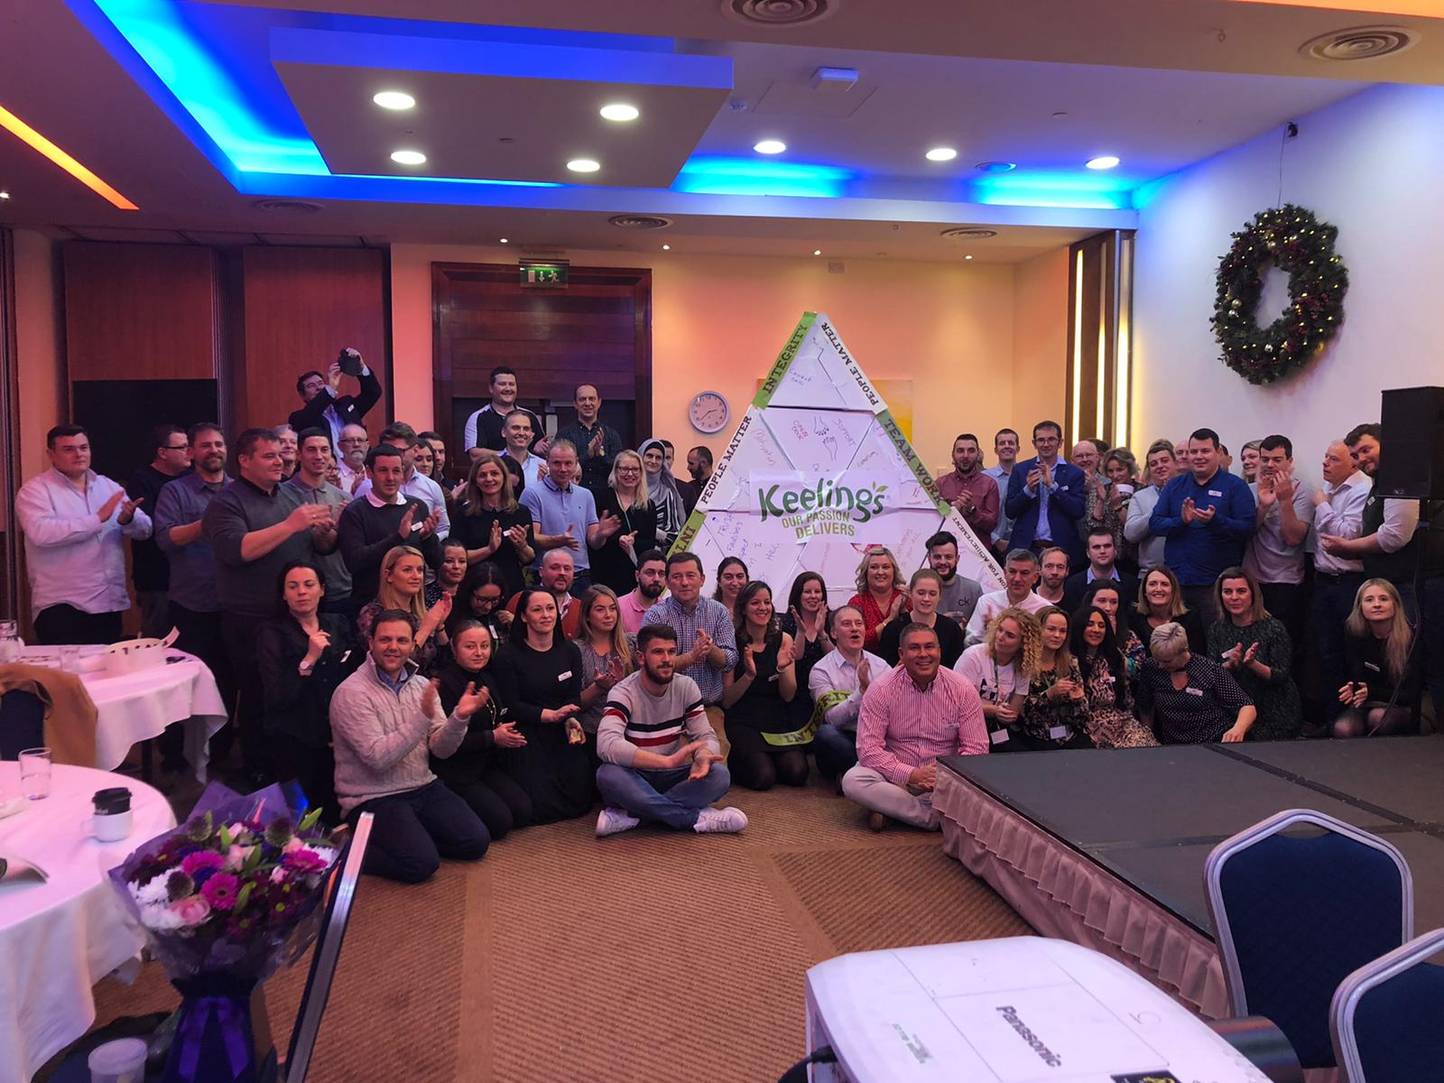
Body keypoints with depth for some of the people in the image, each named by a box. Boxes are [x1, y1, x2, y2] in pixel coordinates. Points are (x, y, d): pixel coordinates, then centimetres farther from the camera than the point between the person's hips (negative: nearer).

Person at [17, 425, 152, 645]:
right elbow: (41, 533, -22)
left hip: (110, 603, 5)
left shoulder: (109, 486, 13)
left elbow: (145, 529, 6)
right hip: (61, 606, -5)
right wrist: (97, 519, -21)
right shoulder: (35, 490, -3)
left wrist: (128, 520, -17)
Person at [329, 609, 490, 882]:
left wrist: (459, 717, -20)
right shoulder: (351, 692, -14)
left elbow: (441, 749, 0)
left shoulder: (422, 685, 6)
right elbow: (378, 758, -23)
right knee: (422, 863, -23)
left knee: (476, 842, -5)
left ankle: (413, 837, 13)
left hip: (423, 788, 6)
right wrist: (423, 716, -29)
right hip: (373, 798, -6)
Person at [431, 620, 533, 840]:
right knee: (500, 822, -17)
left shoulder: (488, 677, 10)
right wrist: (493, 738, -17)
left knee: (523, 812, -6)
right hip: (454, 771, -8)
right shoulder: (444, 684, -18)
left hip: (487, 766, 8)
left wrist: (508, 734, 1)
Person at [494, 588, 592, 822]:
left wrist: (571, 719, -16)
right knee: (541, 808, -13)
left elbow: (575, 696, 6)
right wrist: (552, 715, -18)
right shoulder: (509, 656, -7)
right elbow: (511, 705, -9)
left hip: (564, 735, 4)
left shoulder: (569, 650, 8)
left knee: (580, 802, -6)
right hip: (528, 738, -4)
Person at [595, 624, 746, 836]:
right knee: (608, 775, -36)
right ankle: (697, 818, -28)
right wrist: (669, 761, -40)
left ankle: (628, 815, -26)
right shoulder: (623, 693, -15)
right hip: (636, 778, -3)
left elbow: (706, 736, -2)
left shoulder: (686, 687, -1)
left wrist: (703, 756, -29)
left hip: (674, 777, 4)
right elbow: (606, 745, -32)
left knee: (719, 775, -25)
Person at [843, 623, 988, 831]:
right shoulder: (881, 688, -9)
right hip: (896, 774, -1)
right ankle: (936, 818, -22)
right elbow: (868, 748, -14)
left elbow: (976, 748, -4)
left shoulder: (963, 689, -4)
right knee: (853, 781, -30)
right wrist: (911, 774, -24)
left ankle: (892, 807, -16)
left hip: (947, 779, 1)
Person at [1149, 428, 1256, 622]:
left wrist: (1215, 520, -24)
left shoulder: (1236, 486, 1)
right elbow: (1154, 524, 4)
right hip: (1175, 580, 3)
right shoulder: (1174, 486, 12)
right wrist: (1181, 521, -15)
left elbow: (1247, 528, -8)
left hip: (1217, 584, -3)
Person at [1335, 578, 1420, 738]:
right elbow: (1354, 676, -4)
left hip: (1401, 709, -2)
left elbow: (1412, 693, -11)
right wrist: (1353, 690, -29)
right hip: (1365, 706, 2)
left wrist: (1371, 692, -27)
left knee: (1378, 716, -35)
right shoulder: (1354, 635, -5)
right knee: (1342, 729, -30)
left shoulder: (1411, 638, -13)